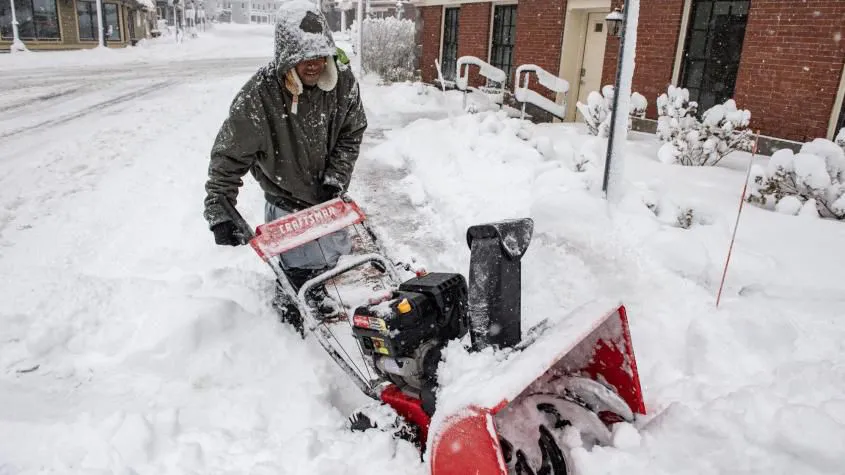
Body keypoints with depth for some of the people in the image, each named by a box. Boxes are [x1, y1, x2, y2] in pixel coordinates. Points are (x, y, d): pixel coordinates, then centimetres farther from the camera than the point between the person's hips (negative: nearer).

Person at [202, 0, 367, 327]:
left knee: (334, 250, 20)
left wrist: (335, 180, -13)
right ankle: (288, 305, 30)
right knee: (299, 266, -4)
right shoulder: (259, 95, -30)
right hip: (286, 196, -5)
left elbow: (351, 134, -3)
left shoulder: (343, 81, -18)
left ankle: (316, 291, 52)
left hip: (326, 190, 5)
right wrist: (219, 214, -23)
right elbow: (228, 157, -22)